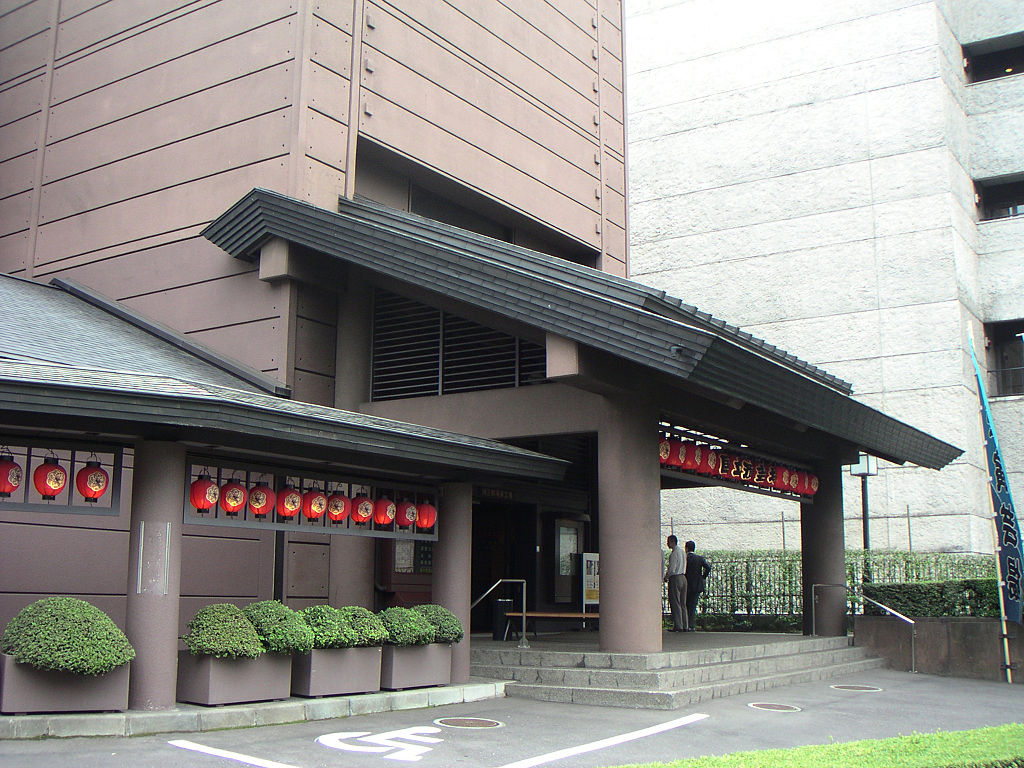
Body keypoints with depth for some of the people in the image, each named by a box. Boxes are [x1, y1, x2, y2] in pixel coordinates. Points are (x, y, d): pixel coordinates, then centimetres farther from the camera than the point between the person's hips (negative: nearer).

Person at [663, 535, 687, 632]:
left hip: (675, 578, -9)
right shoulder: (682, 552, 14)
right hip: (683, 577, 9)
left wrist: (666, 577, -2)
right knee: (683, 603, 10)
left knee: (675, 603, -5)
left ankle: (678, 626, -6)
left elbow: (672, 568, -16)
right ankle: (684, 626, 10)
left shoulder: (674, 553, -14)